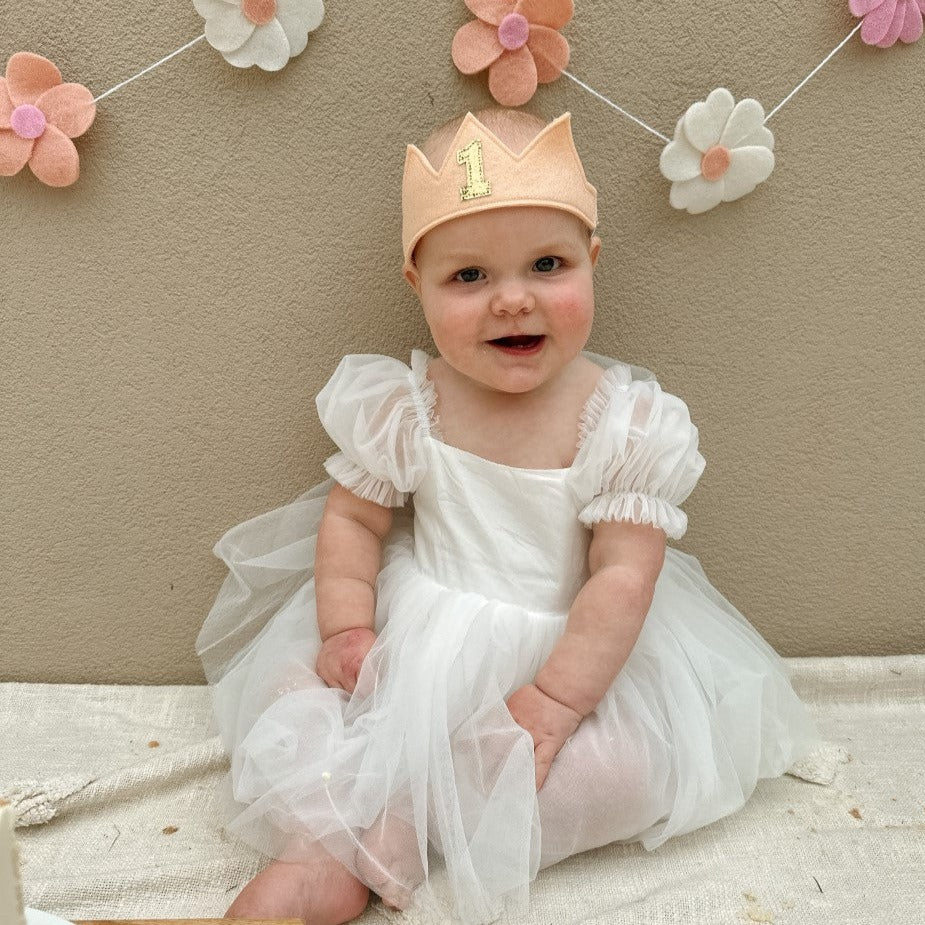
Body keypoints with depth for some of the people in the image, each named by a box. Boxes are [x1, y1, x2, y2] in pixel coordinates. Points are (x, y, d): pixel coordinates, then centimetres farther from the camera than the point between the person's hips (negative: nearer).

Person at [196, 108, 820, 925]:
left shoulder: (626, 422, -17)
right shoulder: (402, 407, -11)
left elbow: (624, 575, -17)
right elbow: (352, 519, 0)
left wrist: (550, 700, -21)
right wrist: (347, 629, -14)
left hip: (572, 649, -1)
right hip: (414, 637, 2)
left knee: (632, 766, -21)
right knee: (298, 687, -11)